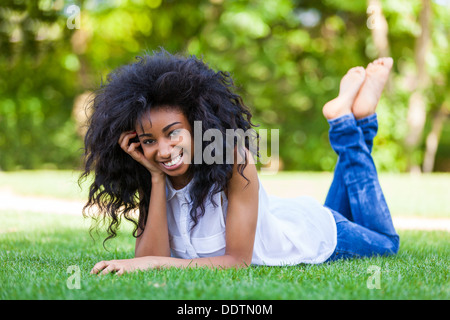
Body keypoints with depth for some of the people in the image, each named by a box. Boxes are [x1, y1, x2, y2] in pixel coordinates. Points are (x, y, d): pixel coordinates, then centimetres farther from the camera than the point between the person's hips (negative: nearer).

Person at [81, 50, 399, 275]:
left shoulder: (234, 160, -40)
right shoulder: (149, 181, -24)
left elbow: (239, 261, -40)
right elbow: (150, 261, -34)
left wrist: (155, 262, -50)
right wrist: (156, 179, -39)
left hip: (312, 230, -4)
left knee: (385, 242, 26)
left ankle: (351, 120, 22)